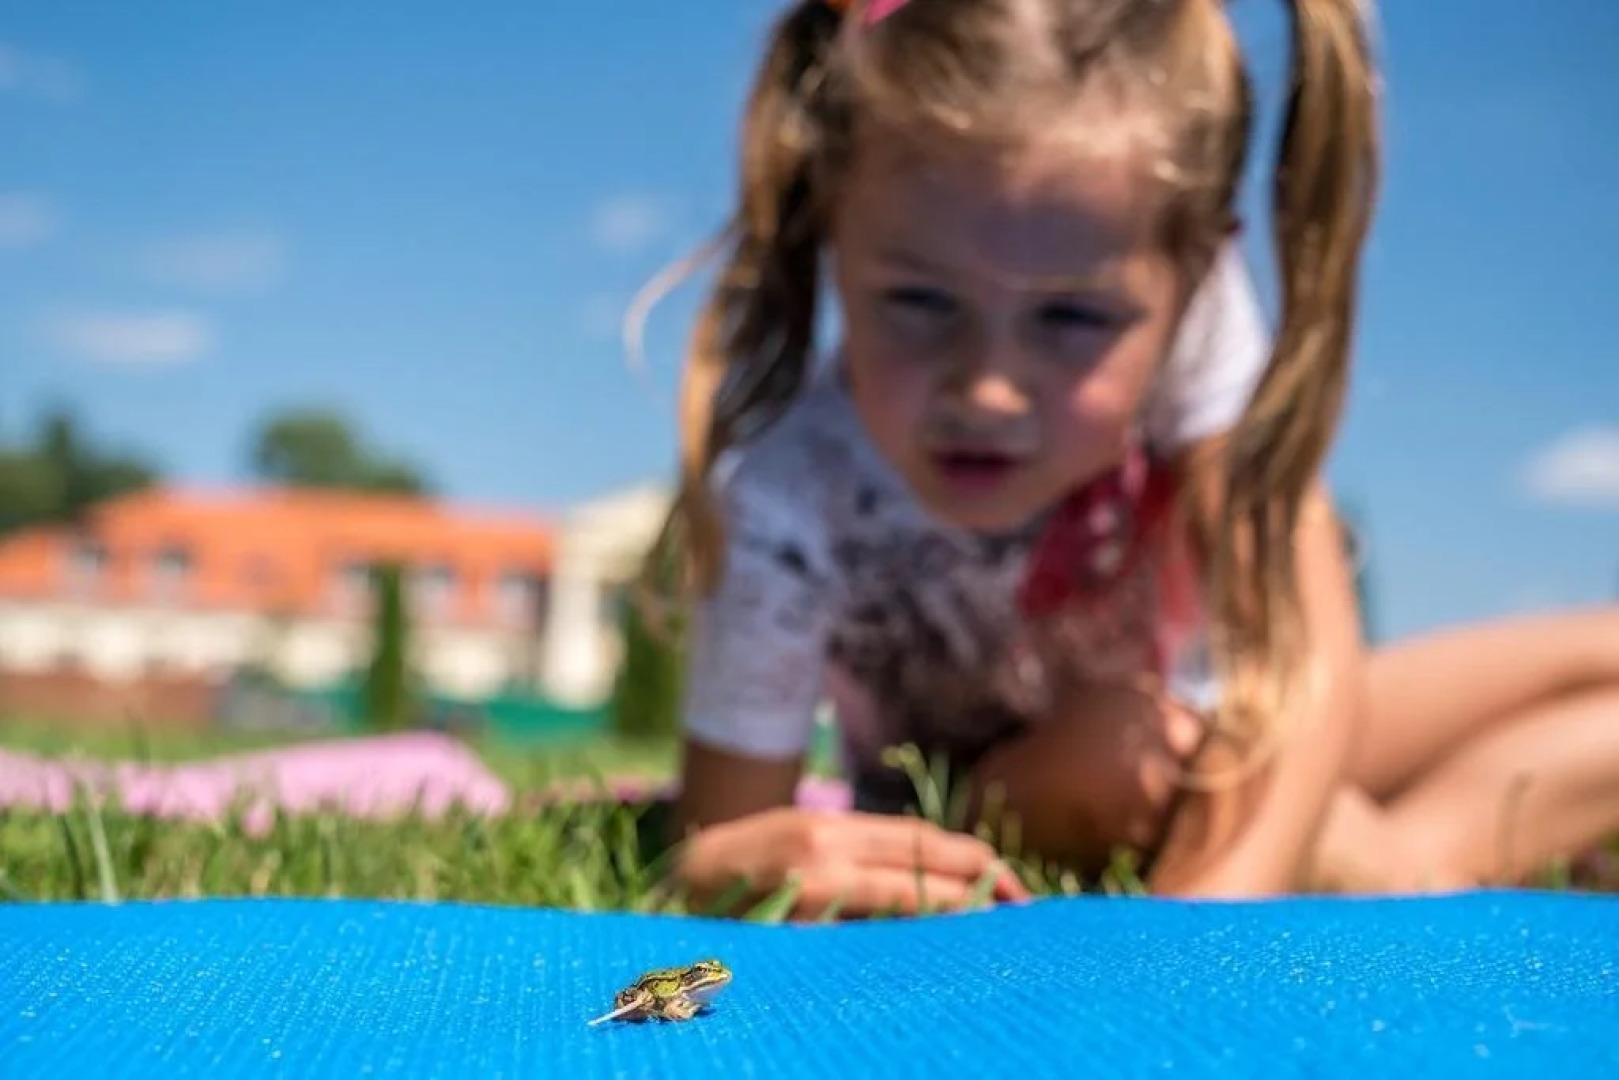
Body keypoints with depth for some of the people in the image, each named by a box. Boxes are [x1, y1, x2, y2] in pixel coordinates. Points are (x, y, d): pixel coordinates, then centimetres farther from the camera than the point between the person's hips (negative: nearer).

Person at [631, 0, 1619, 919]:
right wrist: (775, 857, -51)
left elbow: (1313, 665, -33)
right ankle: (1383, 872, -12)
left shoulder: (1184, 298, -31)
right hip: (976, 815, -1)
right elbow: (708, 846, -28)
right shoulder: (786, 507, -35)